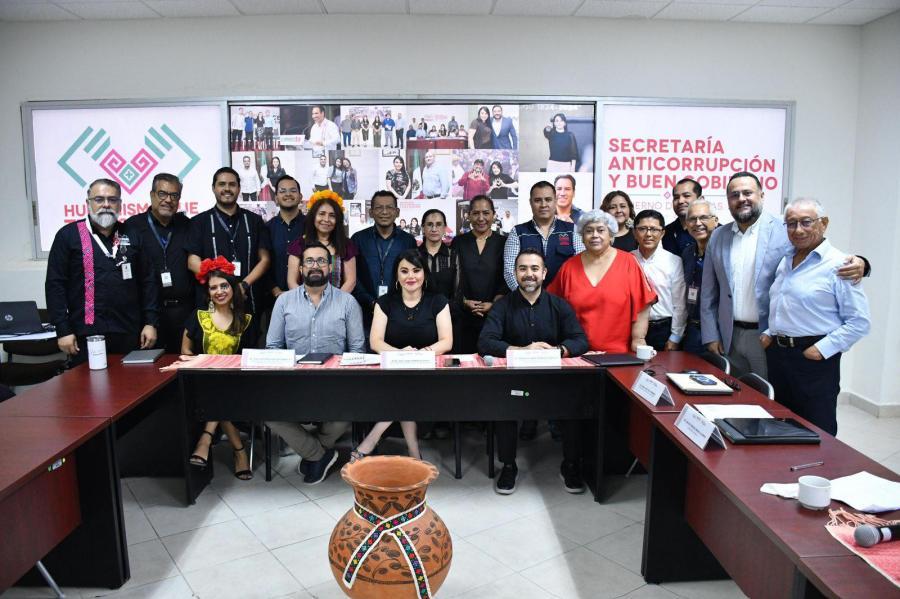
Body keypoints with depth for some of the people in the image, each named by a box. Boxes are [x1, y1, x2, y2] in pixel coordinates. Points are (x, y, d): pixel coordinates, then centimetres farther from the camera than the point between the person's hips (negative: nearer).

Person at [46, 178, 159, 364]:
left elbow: (148, 281, 11)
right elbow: (55, 284, -1)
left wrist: (151, 322, 5)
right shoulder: (68, 235, 2)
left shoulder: (131, 236, 11)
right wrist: (63, 330, -7)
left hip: (130, 335, 3)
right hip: (87, 335, -2)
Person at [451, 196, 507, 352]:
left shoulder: (503, 242, 4)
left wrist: (494, 304, -11)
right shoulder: (458, 242, 7)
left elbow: (507, 279, 1)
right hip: (463, 315, 1)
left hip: (494, 313, -1)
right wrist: (464, 301, -8)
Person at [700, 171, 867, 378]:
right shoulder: (718, 237, 6)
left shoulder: (786, 231, -5)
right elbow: (709, 294, 9)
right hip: (730, 338, 3)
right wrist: (711, 336, 4)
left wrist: (855, 263, -29)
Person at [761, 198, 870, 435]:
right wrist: (770, 333, 9)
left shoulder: (838, 265, -10)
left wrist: (822, 350, -17)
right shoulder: (784, 261, 12)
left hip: (814, 360, -7)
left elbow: (859, 323, -13)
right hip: (777, 352, 7)